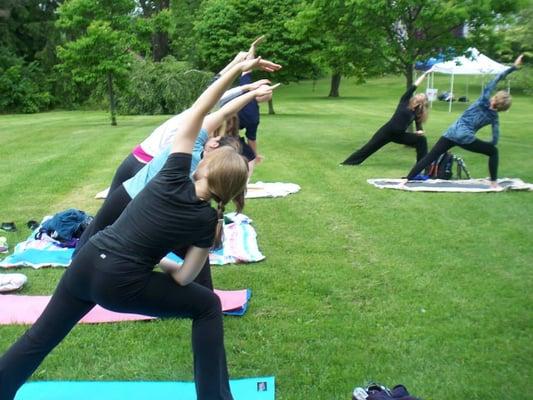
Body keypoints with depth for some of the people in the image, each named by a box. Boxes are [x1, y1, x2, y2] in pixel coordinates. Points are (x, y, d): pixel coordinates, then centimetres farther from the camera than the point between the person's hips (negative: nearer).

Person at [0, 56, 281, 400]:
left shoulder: (173, 177, -6)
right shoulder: (208, 221, -9)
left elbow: (196, 113, -6)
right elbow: (182, 279, -4)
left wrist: (238, 69, -6)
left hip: (86, 262, 4)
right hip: (120, 284, -3)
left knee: (40, 337, 24)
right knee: (208, 307, 12)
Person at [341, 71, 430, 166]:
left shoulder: (417, 113, 7)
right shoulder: (405, 101, -1)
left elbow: (419, 126, 4)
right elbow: (414, 86, -4)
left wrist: (420, 131, -21)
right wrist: (425, 74, -1)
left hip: (400, 135, 4)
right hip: (387, 131, -4)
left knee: (421, 139, -9)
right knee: (369, 147, -4)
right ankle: (347, 162, 5)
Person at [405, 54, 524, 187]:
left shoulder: (483, 101, 4)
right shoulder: (494, 116, 3)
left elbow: (495, 80, 4)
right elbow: (495, 139, 5)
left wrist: (513, 67, 7)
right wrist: (490, 146, 25)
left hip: (451, 133, 3)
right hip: (465, 138, -2)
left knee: (429, 157, 4)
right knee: (493, 151, 18)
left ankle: (407, 180, -2)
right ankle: (494, 182, 16)